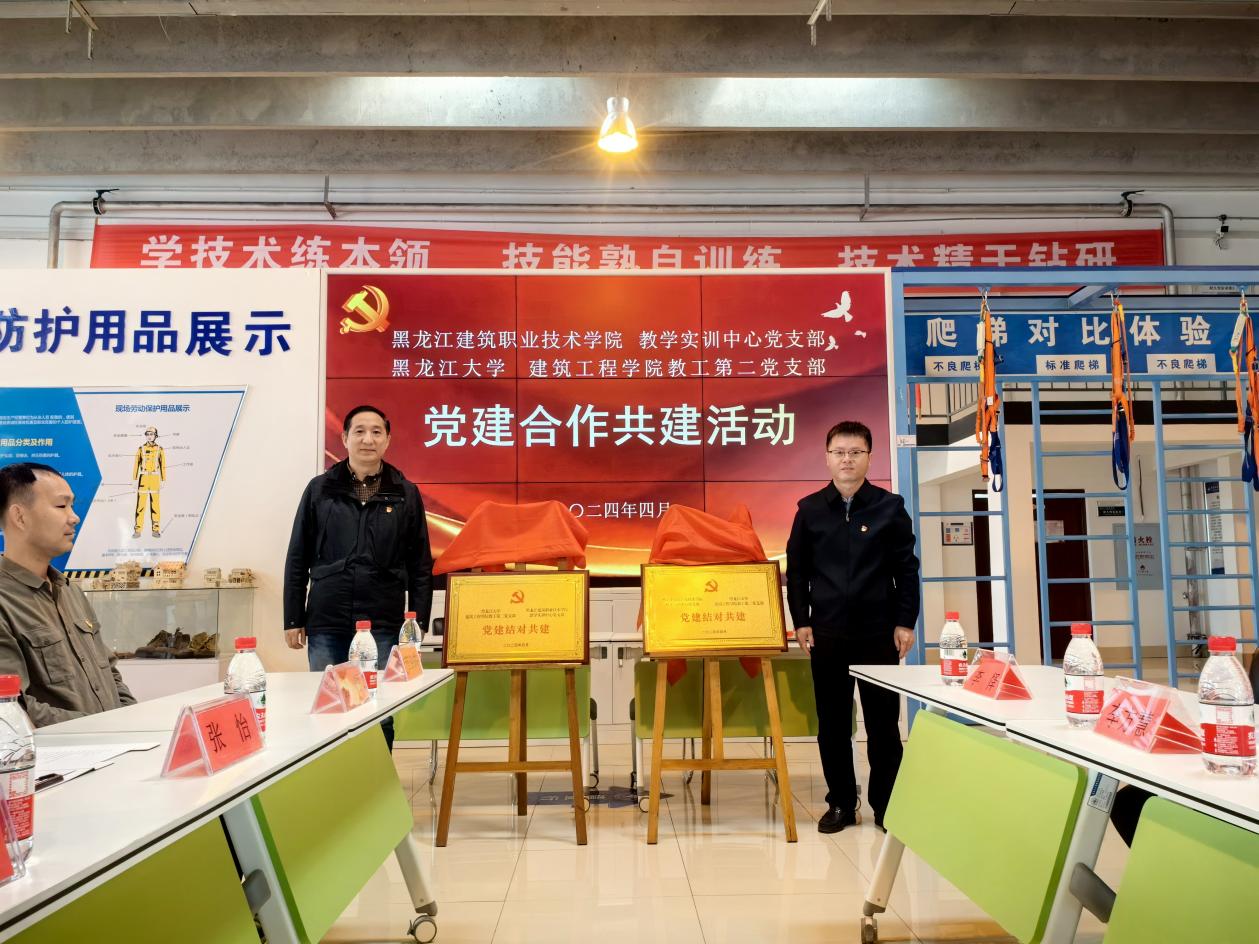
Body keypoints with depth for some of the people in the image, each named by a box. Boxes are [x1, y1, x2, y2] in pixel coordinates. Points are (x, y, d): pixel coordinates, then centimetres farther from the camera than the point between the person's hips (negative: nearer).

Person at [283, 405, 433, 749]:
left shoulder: (405, 494, 5)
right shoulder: (320, 489, 6)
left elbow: (420, 566, 5)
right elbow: (297, 560, 7)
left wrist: (419, 624, 1)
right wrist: (293, 620, 3)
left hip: (384, 627, 0)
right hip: (326, 625, 1)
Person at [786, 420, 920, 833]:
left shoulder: (890, 506, 2)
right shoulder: (809, 509, 4)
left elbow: (906, 569, 3)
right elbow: (797, 570, 7)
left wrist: (905, 623, -2)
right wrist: (801, 622, 1)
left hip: (878, 630, -1)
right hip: (827, 631, 1)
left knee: (883, 722, 5)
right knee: (832, 722, 7)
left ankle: (887, 805, 18)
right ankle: (841, 803, 19)